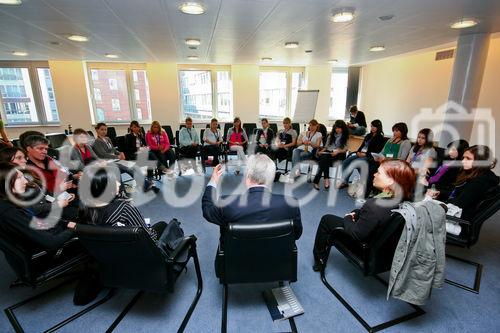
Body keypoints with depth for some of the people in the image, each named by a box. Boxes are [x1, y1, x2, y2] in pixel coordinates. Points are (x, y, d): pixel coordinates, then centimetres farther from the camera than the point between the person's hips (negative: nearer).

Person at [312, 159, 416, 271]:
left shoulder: (375, 205, -40)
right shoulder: (399, 198, -15)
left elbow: (357, 234, -28)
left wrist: (347, 219, -12)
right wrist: (356, 213, -5)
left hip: (363, 243, -7)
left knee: (326, 219, 10)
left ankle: (319, 259, 30)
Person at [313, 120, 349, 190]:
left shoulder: (345, 137, 10)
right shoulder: (331, 135, 23)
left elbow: (345, 149, 0)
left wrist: (338, 151, -18)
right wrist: (322, 151, -1)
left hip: (338, 155, -4)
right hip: (327, 152, 4)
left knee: (324, 158, -33)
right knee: (324, 158, -33)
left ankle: (316, 181, -35)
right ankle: (326, 179, -38)